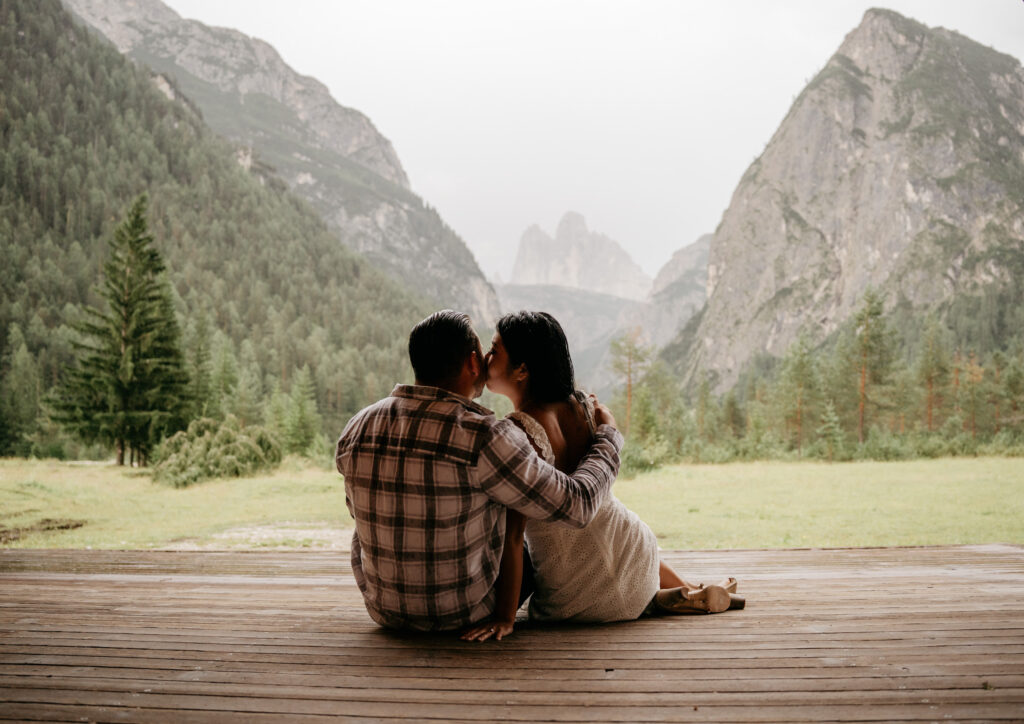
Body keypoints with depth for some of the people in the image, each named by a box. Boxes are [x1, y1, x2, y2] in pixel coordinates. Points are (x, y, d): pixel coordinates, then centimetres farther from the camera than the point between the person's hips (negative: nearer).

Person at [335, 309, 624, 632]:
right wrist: (607, 436, -1)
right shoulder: (484, 437, -27)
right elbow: (575, 505, -19)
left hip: (385, 611, 3)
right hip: (468, 613, -3)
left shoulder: (356, 429, -9)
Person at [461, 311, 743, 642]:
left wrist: (505, 616, -19)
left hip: (580, 599, -7)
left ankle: (658, 601, 10)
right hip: (634, 549, 7)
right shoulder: (582, 404, -5)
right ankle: (694, 594, 34)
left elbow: (512, 534, -25)